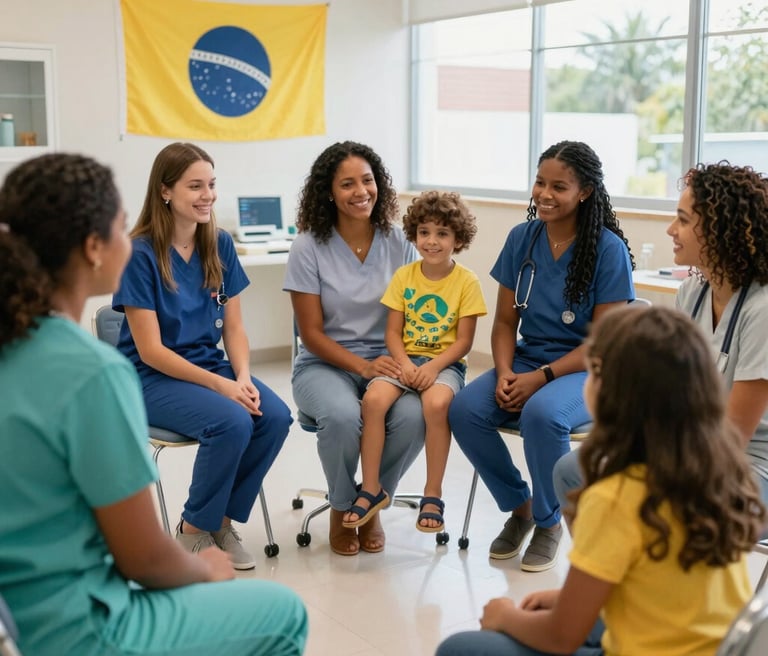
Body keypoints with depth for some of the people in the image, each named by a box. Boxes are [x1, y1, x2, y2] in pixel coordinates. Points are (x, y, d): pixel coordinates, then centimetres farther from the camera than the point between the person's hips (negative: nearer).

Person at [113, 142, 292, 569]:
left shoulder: (220, 245, 3)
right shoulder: (141, 254, -13)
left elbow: (234, 327, 6)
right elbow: (151, 350, -15)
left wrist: (243, 378, -14)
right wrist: (220, 385, -21)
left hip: (210, 363, 5)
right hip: (154, 377, -5)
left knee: (276, 416, -21)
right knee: (233, 422, -30)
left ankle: (225, 519, 0)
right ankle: (195, 529, -5)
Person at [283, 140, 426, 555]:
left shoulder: (399, 244, 3)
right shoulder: (309, 247, -5)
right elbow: (311, 333, -6)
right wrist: (363, 366, -21)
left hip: (387, 362, 2)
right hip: (325, 364, -2)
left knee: (413, 415, -31)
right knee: (342, 416, -36)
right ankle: (341, 508, -3)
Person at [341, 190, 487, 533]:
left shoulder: (466, 281, -2)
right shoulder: (403, 276, 6)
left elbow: (464, 340, -5)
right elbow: (393, 331, 4)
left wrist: (433, 366, -19)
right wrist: (404, 363, -15)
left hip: (445, 362, -2)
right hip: (406, 358, 3)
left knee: (436, 403, -34)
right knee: (373, 399, -26)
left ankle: (432, 495, -16)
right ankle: (371, 489, -12)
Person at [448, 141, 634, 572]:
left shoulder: (608, 249, -10)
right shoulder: (522, 238, 3)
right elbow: (505, 322, 7)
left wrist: (541, 377, -21)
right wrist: (504, 373, -12)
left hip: (586, 372, -4)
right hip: (525, 363, 5)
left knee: (542, 413, -36)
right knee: (465, 409, -23)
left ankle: (548, 521, -6)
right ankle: (518, 505, 4)